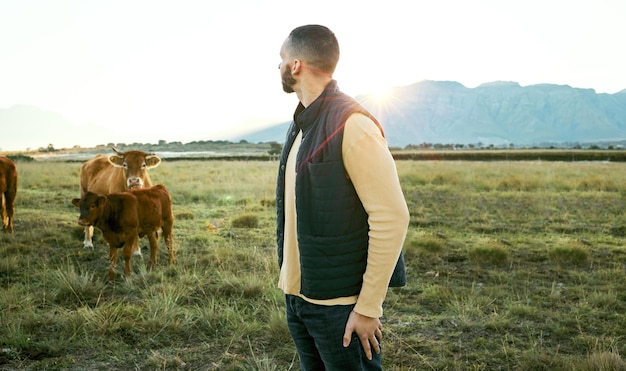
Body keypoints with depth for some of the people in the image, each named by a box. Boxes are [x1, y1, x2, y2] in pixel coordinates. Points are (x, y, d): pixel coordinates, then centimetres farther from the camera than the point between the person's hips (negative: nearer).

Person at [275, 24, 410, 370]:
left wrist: (368, 307, -18)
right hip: (298, 296, 8)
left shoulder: (352, 125, -17)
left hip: (339, 304, -8)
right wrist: (289, 281, 10)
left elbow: (392, 219, -20)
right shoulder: (301, 124, 10)